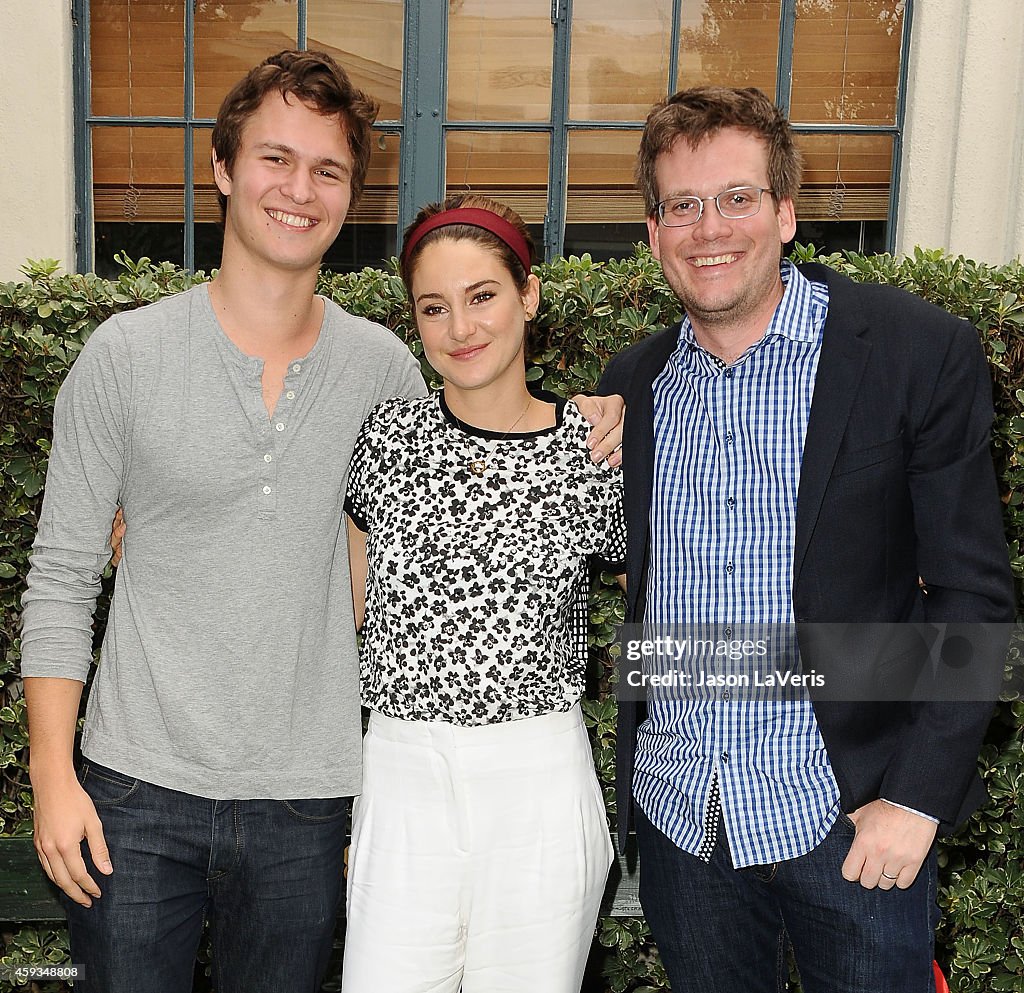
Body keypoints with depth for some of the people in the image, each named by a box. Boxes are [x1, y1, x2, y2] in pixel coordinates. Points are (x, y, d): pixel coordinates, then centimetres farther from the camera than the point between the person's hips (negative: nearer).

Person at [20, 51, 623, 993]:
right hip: (138, 788, -1)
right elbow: (62, 574, -2)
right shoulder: (127, 354, -5)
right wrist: (53, 773, -6)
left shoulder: (386, 369, -1)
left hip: (303, 803, 1)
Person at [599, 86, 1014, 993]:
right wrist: (632, 768, 8)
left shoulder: (921, 354, -10)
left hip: (851, 816, -3)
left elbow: (973, 595, -9)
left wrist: (917, 797, -14)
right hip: (677, 813, 4)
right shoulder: (633, 384, 4)